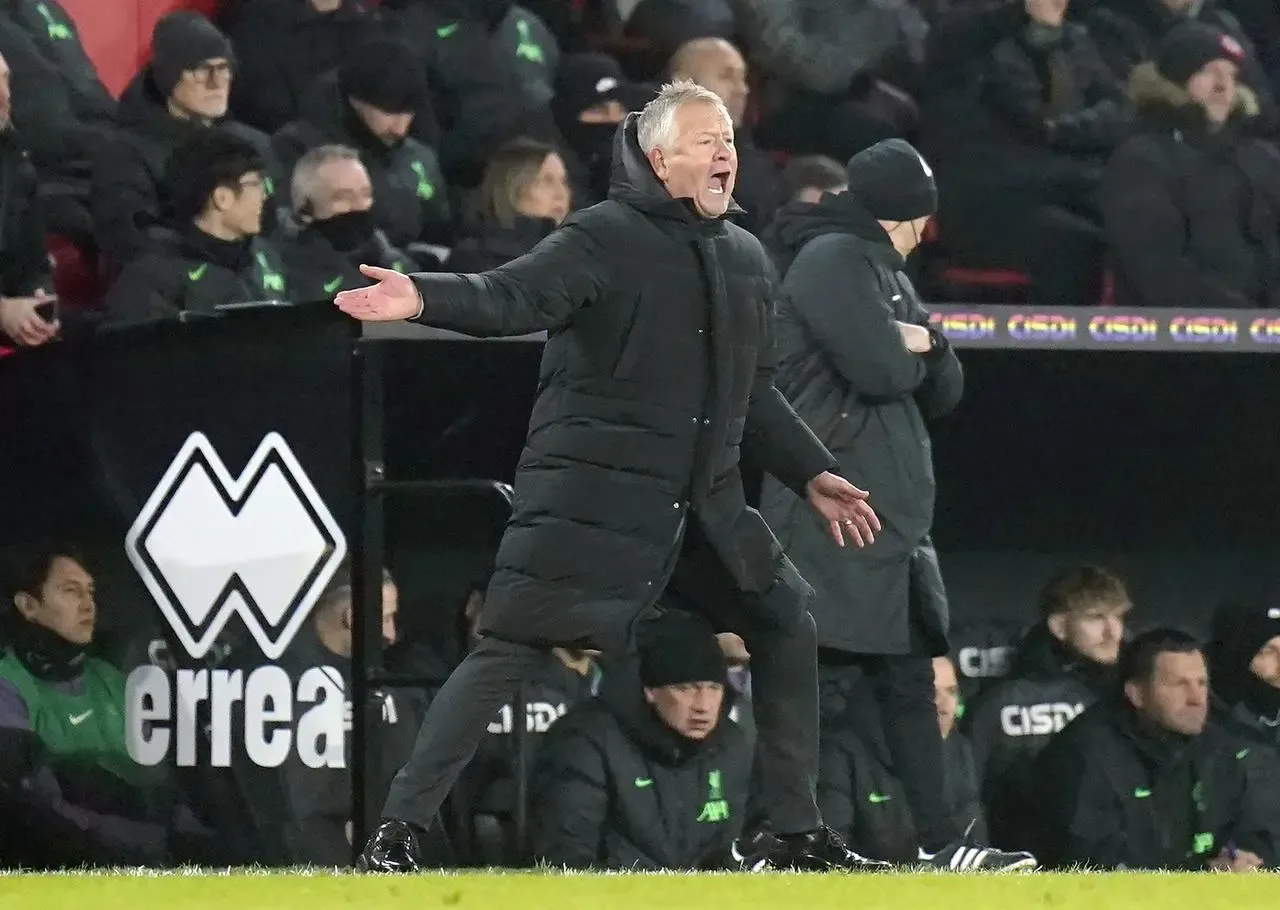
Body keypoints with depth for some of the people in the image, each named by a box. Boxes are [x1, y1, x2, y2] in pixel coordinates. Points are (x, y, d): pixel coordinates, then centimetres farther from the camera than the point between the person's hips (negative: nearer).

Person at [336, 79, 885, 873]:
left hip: (704, 501, 8)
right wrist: (426, 299, -39)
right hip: (591, 493, -8)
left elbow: (754, 392, 25)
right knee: (514, 646, -12)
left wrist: (812, 474, 24)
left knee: (786, 624, 9)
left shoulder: (746, 258, 15)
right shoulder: (605, 239, -8)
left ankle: (797, 835, 21)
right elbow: (516, 298, -22)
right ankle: (399, 832, -9)